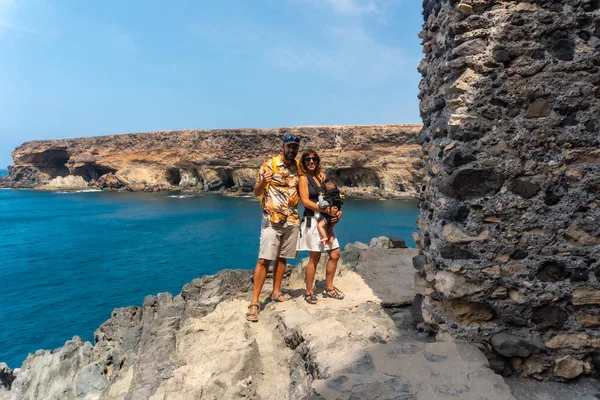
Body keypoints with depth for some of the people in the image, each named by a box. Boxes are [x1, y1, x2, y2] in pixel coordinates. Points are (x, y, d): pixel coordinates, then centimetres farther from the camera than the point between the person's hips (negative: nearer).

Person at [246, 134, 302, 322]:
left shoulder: (297, 167, 8)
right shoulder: (269, 164, -7)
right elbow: (256, 192, -8)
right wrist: (263, 182, -29)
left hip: (292, 220, 5)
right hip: (272, 220, -5)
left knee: (282, 257, 13)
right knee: (264, 259, -6)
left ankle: (276, 292, 28)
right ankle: (254, 302, -2)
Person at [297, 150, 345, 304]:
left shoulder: (321, 176, 14)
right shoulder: (303, 178, -5)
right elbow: (305, 201, -15)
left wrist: (338, 210, -1)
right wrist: (326, 210, -19)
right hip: (312, 221, -7)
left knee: (335, 254, 9)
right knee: (314, 257, -1)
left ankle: (329, 288, 24)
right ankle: (309, 292, 15)